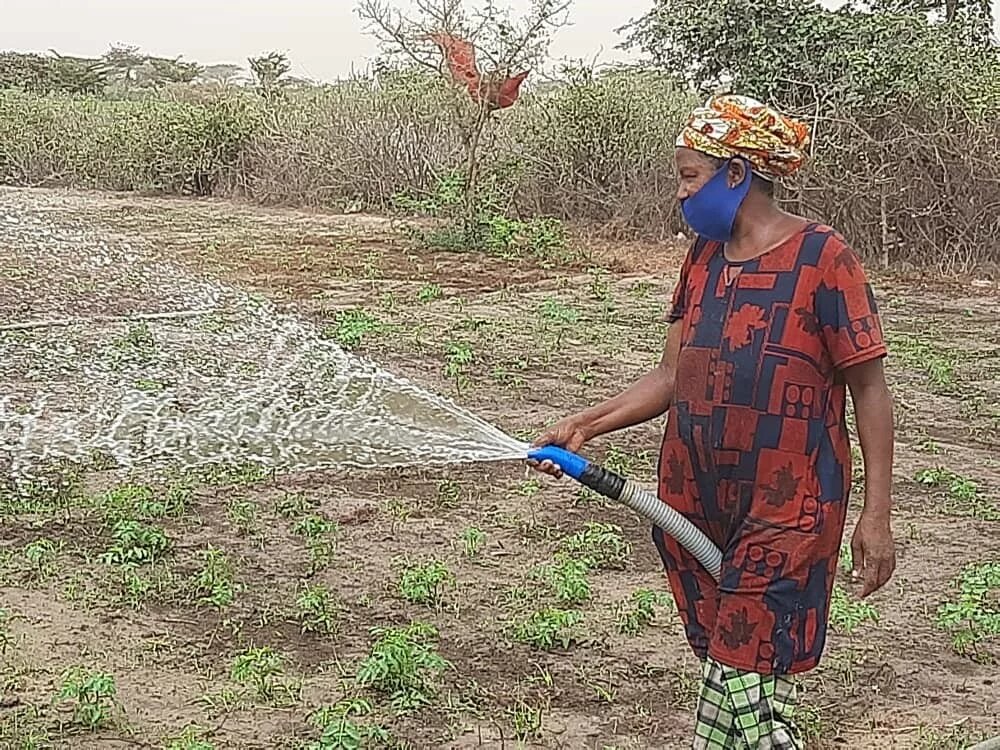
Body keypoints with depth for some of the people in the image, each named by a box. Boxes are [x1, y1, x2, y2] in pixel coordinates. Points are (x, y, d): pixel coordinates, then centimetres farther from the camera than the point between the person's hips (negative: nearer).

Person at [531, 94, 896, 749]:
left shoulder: (822, 258, -10)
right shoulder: (704, 257, 10)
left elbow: (869, 390, -8)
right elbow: (673, 377, 11)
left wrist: (876, 516, -10)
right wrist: (586, 425, -1)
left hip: (784, 515, -6)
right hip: (697, 507, 6)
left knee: (748, 682, -6)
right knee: (719, 665, 13)